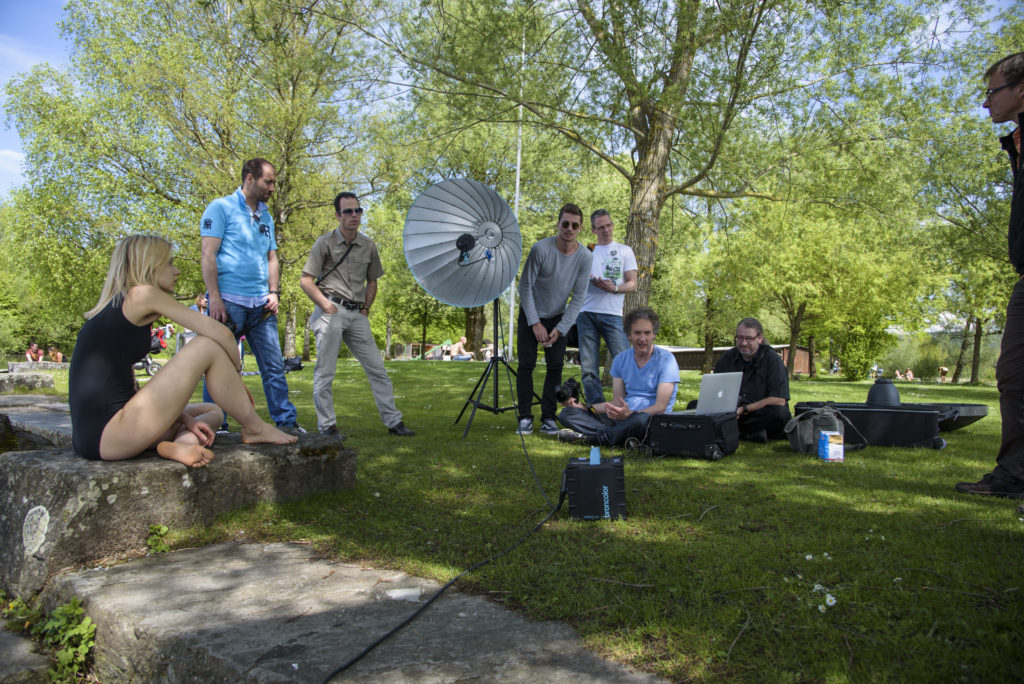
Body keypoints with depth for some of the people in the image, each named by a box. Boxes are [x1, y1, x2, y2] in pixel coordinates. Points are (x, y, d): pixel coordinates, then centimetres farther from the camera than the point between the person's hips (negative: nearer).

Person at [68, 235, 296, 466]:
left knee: (213, 411, 23)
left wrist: (185, 418, 8)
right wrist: (236, 378, 11)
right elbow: (221, 334, -7)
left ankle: (180, 443, -10)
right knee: (207, 347, -6)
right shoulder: (142, 294, -5)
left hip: (94, 436, 10)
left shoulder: (113, 308, 20)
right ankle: (255, 429, 5)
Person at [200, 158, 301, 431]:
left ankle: (287, 422, 9)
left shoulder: (265, 217, 19)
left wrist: (274, 292, 6)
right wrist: (214, 298, -15)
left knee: (274, 366, 4)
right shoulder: (221, 208, 0)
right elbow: (208, 254, -7)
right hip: (229, 302, -6)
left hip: (261, 305, 6)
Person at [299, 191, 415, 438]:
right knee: (325, 371, -1)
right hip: (332, 312, -4)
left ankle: (393, 421, 9)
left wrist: (366, 308, 11)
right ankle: (326, 425, 9)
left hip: (357, 315, 4)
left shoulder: (368, 246, 12)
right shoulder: (325, 243, 0)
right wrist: (326, 305, -10)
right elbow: (305, 280, -2)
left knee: (377, 369, 3)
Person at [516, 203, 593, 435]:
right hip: (531, 315, -2)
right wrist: (535, 323, -16)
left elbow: (578, 298, -9)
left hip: (557, 317, 2)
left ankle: (548, 418, 5)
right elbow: (525, 287, -15)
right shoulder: (541, 249, -22)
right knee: (526, 364, -5)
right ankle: (525, 418, 3)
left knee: (555, 366, -3)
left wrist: (560, 329, -15)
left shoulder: (585, 257, -14)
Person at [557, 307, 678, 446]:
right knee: (567, 413, -10)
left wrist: (629, 414, -32)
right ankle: (625, 438, -27)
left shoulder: (665, 359, -5)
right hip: (621, 419, 5)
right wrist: (581, 406, -2)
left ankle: (588, 437, -23)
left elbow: (660, 407, -13)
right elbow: (617, 403, 12)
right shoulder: (621, 359, 11)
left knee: (641, 419, -43)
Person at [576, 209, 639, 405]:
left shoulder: (624, 250, 12)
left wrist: (614, 288, -13)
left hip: (612, 315, -2)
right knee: (589, 368, 0)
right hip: (586, 314, 2)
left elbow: (632, 284, 6)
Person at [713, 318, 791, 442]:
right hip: (732, 413, 4)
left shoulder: (772, 359, -5)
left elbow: (779, 400, -13)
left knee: (780, 414, -36)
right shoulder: (728, 357, 8)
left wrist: (744, 409, -17)